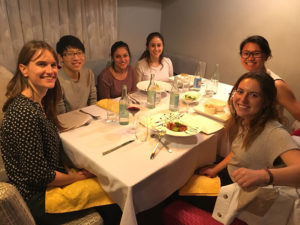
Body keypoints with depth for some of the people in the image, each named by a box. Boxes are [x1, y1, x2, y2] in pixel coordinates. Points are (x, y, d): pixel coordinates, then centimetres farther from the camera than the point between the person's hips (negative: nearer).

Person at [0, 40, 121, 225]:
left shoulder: (38, 103, 0)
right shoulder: (25, 113, -30)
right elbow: (38, 176, -26)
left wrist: (71, 172, -1)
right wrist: (78, 177, -12)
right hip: (37, 199, -8)